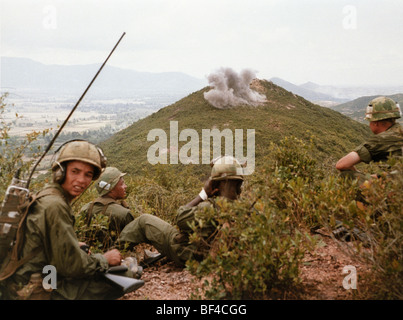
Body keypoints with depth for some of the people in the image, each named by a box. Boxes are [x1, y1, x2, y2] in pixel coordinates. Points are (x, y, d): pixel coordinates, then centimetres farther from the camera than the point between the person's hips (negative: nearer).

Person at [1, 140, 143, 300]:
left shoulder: (47, 195, 8)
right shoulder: (54, 206, -23)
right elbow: (71, 265, -21)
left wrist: (75, 245, 14)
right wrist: (105, 260, -7)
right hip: (35, 293, -10)